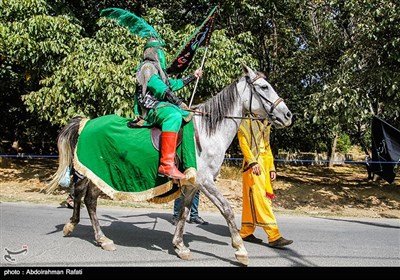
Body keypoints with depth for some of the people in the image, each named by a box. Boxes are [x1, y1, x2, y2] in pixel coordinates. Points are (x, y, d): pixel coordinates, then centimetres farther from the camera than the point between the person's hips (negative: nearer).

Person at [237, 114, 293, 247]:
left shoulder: (265, 125, 22)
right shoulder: (246, 123, 0)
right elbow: (243, 143, -12)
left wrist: (271, 168, 16)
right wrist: (253, 162, -24)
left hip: (263, 166, 8)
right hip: (253, 165, -8)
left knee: (251, 201, 11)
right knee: (260, 200, -10)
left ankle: (246, 232, 20)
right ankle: (274, 237, -13)